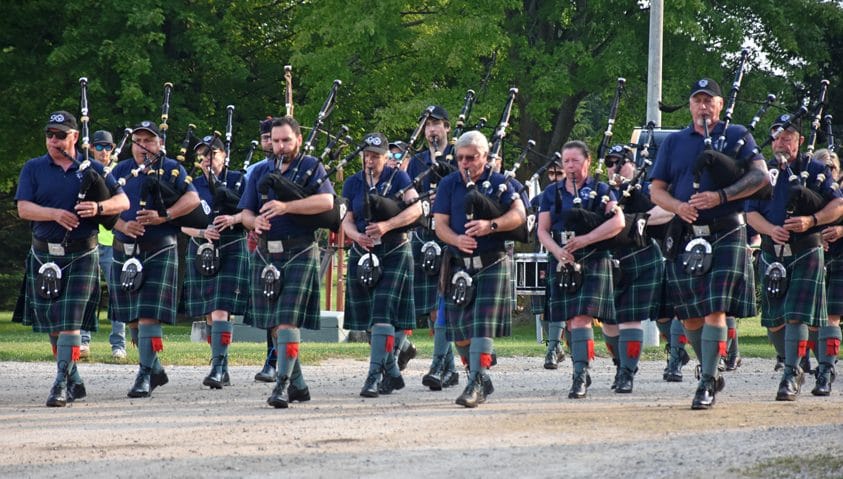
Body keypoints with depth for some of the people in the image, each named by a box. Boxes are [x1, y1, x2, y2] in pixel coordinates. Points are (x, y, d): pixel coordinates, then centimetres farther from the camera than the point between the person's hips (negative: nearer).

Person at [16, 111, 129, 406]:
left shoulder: (93, 170, 6)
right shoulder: (33, 169, 7)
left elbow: (123, 201, 4)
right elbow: (23, 208, -5)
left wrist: (99, 207, -17)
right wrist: (56, 213, -21)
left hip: (81, 257, -2)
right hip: (44, 257, 2)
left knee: (70, 322, -12)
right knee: (52, 324, 8)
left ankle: (62, 383, -16)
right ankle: (75, 381, 22)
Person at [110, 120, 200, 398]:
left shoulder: (171, 169, 3)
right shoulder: (121, 171, 12)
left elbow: (192, 199, -8)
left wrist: (163, 216, -20)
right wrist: (123, 225, -14)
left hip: (159, 252, -4)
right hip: (125, 253, 4)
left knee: (149, 315, -12)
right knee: (131, 318, 10)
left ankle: (145, 375, -11)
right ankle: (155, 369, 25)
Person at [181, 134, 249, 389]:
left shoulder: (237, 180, 2)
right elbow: (183, 224, 6)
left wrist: (233, 219, -20)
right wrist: (202, 232, -13)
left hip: (231, 251, -4)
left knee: (221, 310, -16)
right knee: (209, 314, 8)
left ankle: (219, 367, -21)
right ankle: (222, 371, 17)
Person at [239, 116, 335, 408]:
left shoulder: (310, 167, 1)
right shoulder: (260, 173, 16)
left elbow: (326, 201, -16)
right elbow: (245, 213, 14)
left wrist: (286, 207, -25)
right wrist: (255, 221, -11)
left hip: (299, 254, -6)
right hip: (266, 255, 6)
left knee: (287, 320, -15)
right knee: (274, 325, 8)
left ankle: (283, 386, -18)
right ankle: (298, 385, 19)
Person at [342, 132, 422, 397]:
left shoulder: (397, 178, -1)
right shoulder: (353, 183, 9)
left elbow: (415, 209, -13)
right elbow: (346, 219, 6)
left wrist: (386, 226, -25)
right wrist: (357, 236, -17)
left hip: (394, 253, -5)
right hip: (363, 255, 5)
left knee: (383, 313, -16)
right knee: (370, 316, 7)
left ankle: (374, 375, -21)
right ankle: (392, 372, 21)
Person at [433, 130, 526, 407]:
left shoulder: (499, 183, 0)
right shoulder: (449, 185, 8)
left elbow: (519, 215, -11)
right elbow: (440, 224, 2)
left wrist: (491, 225, -28)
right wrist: (457, 240, -20)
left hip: (491, 265, -4)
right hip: (459, 266, 4)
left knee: (482, 326, -13)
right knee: (459, 329, 6)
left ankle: (477, 383, -15)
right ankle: (482, 381, 21)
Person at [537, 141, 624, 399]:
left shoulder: (600, 190, 2)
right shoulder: (552, 193, 12)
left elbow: (618, 222, -9)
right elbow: (543, 230, 8)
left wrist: (584, 240, -19)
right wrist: (557, 251, -13)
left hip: (592, 263, -4)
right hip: (562, 265, 4)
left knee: (581, 318, -16)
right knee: (571, 321, 7)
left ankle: (580, 376, -20)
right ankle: (582, 374, 18)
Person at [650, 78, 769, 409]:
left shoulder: (736, 136, 7)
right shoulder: (674, 142, 15)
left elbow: (760, 176, -6)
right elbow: (656, 191, 13)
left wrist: (720, 196, -18)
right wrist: (678, 206, -10)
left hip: (726, 235, -4)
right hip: (685, 237, 4)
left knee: (715, 310, -12)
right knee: (689, 315, 6)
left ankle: (707, 384, -12)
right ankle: (711, 371, 26)